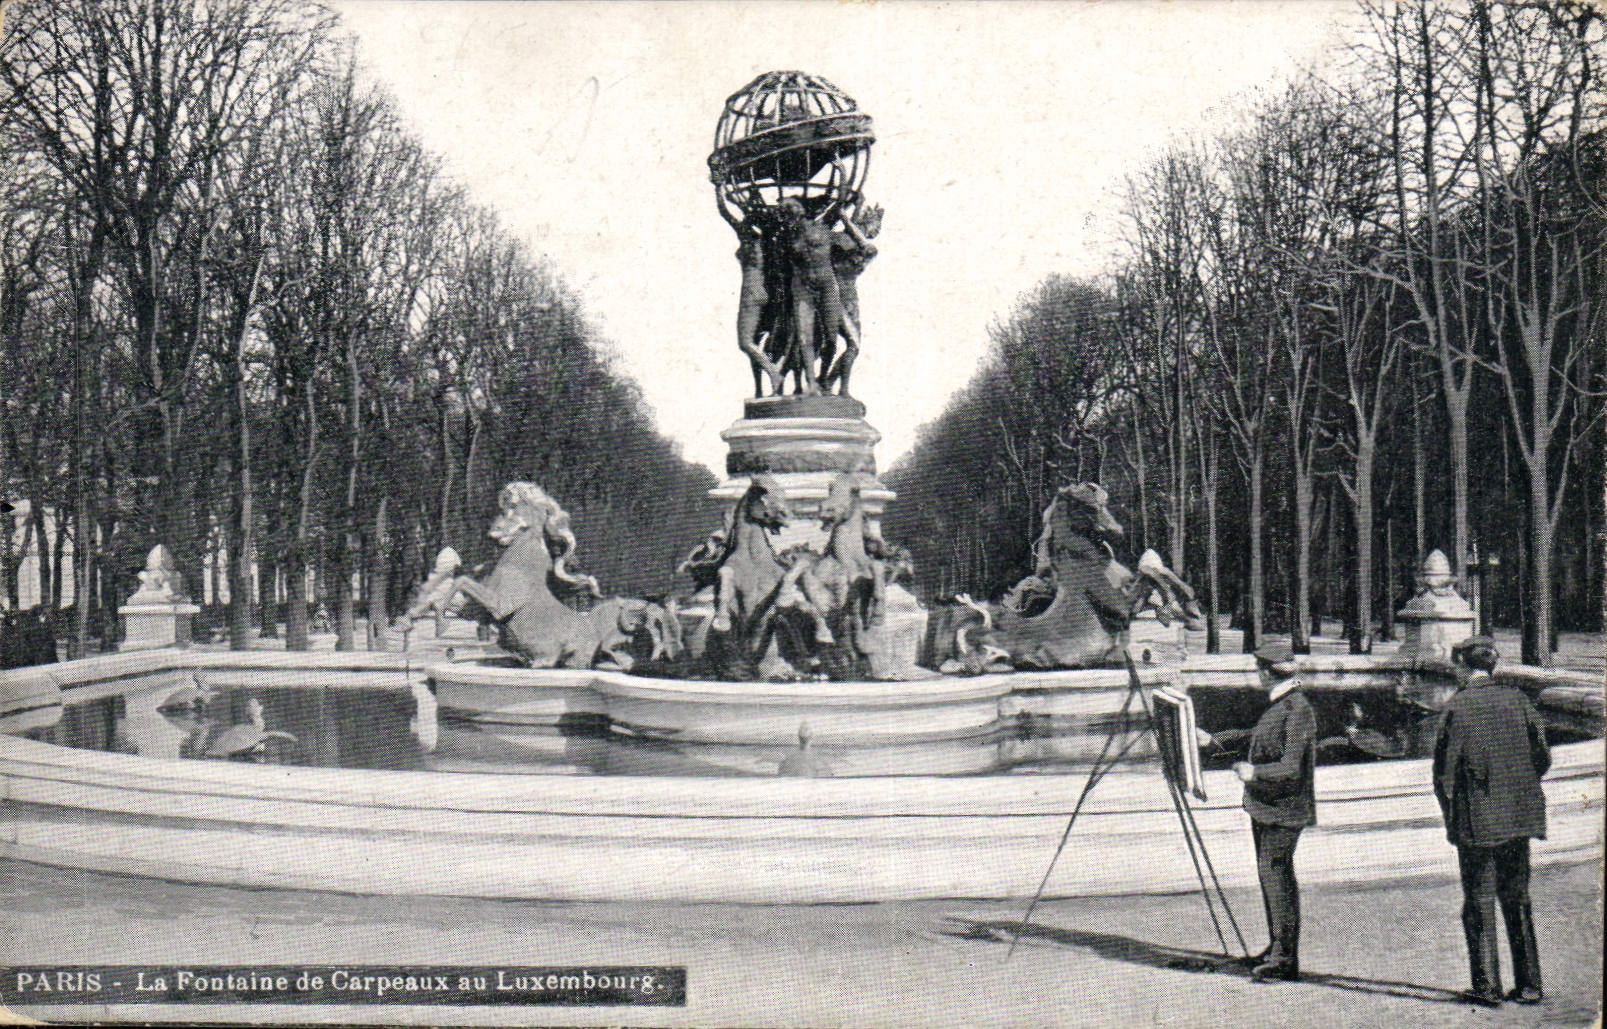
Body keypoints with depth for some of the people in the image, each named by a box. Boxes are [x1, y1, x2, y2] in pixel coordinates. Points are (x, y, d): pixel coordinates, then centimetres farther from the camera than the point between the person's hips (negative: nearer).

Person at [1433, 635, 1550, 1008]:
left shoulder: (1457, 708, -11)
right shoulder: (1518, 700, 2)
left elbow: (1445, 771, -9)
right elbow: (1542, 758, 6)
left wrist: (1451, 816, 4)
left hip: (1478, 819, -4)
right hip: (1520, 817, 4)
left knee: (1479, 905, 5)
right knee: (1517, 900, 14)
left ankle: (1487, 986, 6)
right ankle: (1528, 985, 16)